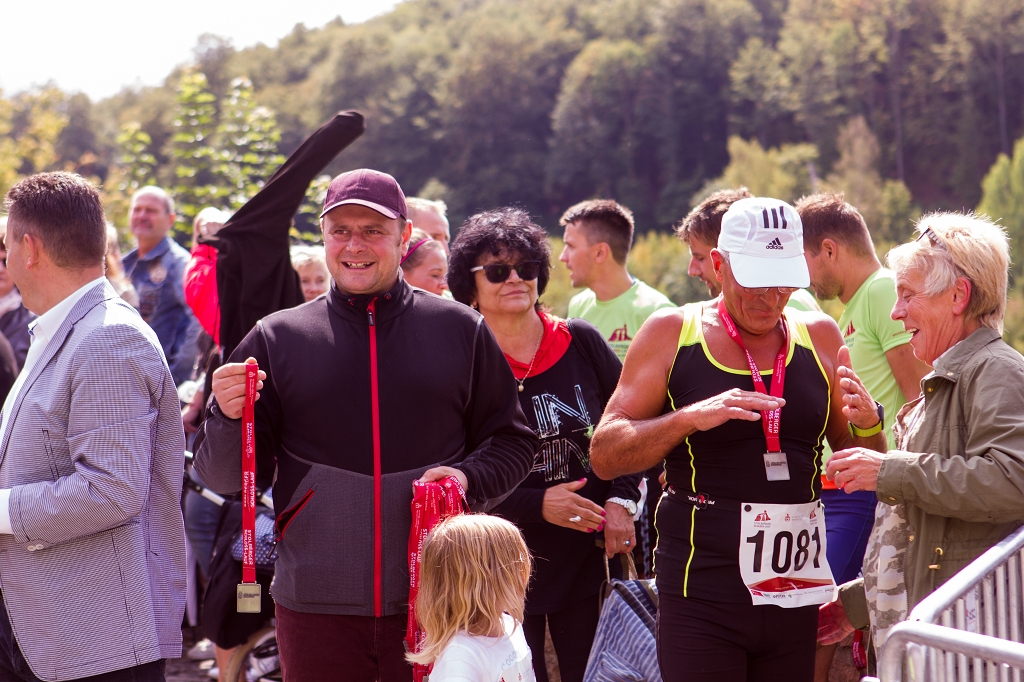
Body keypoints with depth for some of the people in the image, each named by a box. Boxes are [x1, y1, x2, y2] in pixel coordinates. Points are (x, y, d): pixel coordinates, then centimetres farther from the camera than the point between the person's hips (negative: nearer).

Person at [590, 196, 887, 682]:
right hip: (701, 595, -3)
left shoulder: (819, 337, 9)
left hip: (796, 595, 3)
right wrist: (691, 418, -18)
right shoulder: (671, 333, 1)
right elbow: (604, 456, -4)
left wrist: (866, 423, -6)